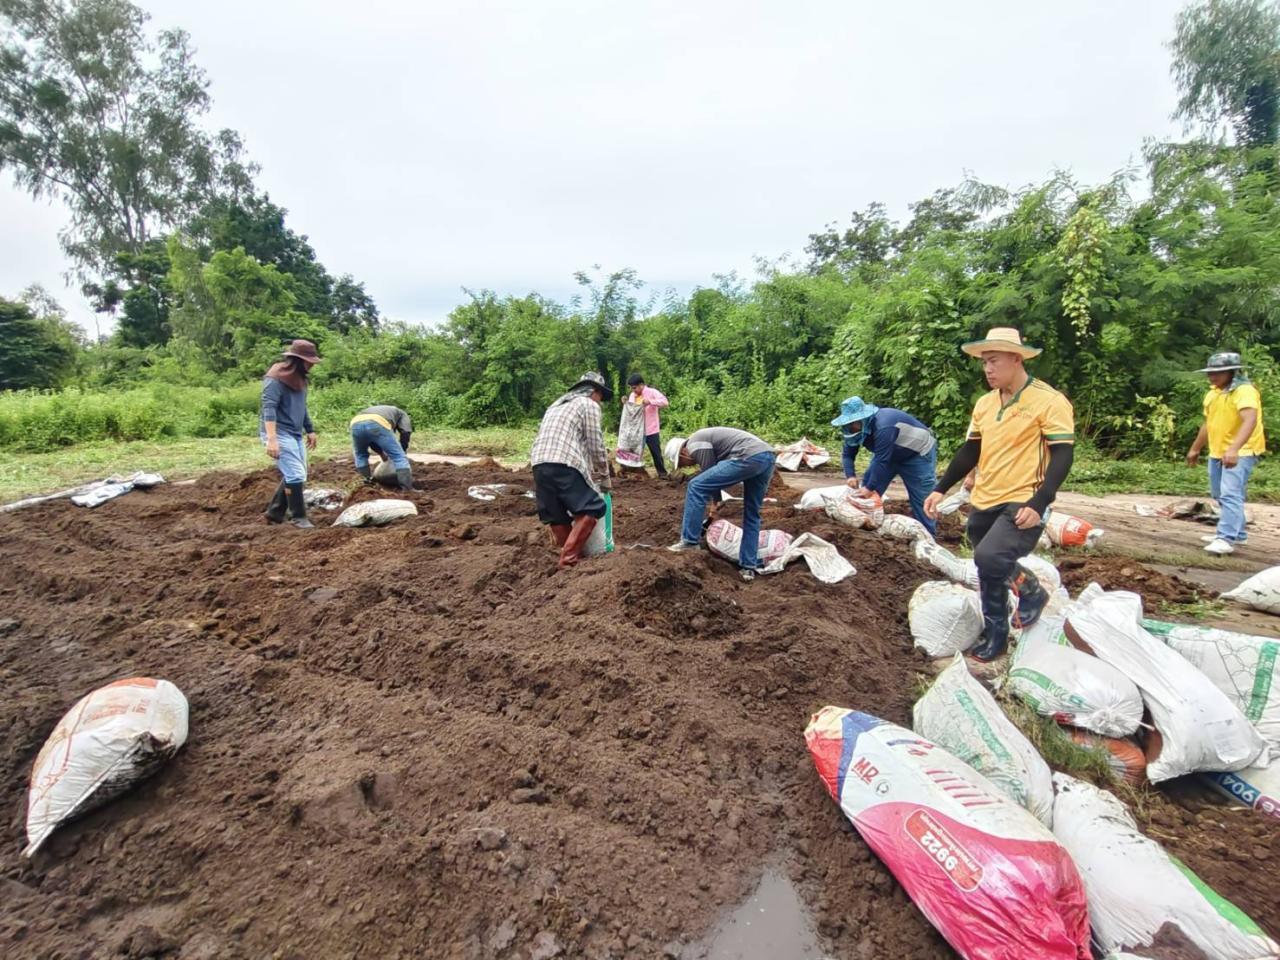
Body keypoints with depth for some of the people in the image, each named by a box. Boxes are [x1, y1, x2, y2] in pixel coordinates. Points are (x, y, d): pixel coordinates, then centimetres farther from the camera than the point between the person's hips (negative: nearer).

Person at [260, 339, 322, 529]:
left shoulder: (299, 378, 13)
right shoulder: (276, 378, -15)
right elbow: (269, 408, -23)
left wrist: (310, 430, 22)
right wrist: (272, 439, -31)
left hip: (295, 434, 9)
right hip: (279, 433, -9)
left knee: (297, 475, 12)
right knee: (295, 475, -10)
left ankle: (275, 512, 23)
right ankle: (298, 517, 1)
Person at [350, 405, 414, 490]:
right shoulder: (401, 414, 35)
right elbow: (405, 432, 15)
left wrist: (381, 452, 37)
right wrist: (401, 450, 26)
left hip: (356, 423, 5)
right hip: (377, 424, -5)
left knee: (360, 455, 32)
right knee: (399, 457, 4)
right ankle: (408, 489, -2)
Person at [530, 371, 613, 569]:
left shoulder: (556, 404, 32)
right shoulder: (589, 405, 10)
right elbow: (596, 446, 4)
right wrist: (605, 477, 17)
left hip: (539, 464, 8)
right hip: (564, 465, -8)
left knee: (556, 515, 13)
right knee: (590, 508, -1)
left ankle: (568, 555, 19)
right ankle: (569, 560, -6)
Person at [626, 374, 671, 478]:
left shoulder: (652, 392, -10)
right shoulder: (632, 395, 8)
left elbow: (665, 402, -23)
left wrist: (650, 401, -33)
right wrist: (625, 403, -3)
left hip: (651, 430, -5)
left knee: (656, 453, 4)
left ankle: (662, 473, 17)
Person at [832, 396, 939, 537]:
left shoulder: (883, 426, -39)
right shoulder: (857, 426, -13)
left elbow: (881, 461, -37)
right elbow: (847, 454, -5)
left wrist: (870, 488, -31)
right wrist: (851, 476, -21)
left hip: (918, 453, -8)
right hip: (889, 454, 8)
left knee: (921, 499, -9)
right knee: (865, 489, 0)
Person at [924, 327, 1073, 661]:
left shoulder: (1049, 401, -9)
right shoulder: (984, 403, 10)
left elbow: (1062, 456, -12)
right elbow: (970, 452, 15)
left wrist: (1038, 504, -22)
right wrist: (940, 489, 6)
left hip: (1022, 503, -6)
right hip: (984, 503, 7)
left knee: (989, 557, -27)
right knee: (989, 571, 14)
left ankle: (1031, 590, 5)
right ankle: (995, 634, 32)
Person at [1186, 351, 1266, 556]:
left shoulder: (1244, 391, -18)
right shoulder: (1213, 393, 10)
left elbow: (1250, 421, -33)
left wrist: (1234, 449, -47)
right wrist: (1195, 449, 25)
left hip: (1240, 452, -9)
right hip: (1217, 451, 9)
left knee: (1231, 495, -17)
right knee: (1220, 495, 16)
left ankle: (1226, 539, -21)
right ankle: (1236, 533, 30)